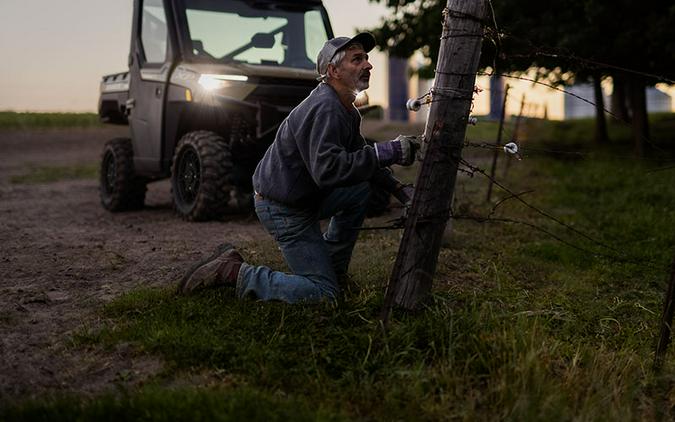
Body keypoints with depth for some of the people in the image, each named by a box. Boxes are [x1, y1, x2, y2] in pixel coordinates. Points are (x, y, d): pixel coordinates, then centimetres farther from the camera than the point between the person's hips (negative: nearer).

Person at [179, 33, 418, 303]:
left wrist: (398, 189, 8)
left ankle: (332, 265, 23)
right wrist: (384, 154, -33)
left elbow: (358, 157, 20)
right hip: (283, 209, -10)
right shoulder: (324, 108, -23)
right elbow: (326, 169, -36)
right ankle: (233, 272, -7)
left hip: (305, 197, 10)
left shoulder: (345, 109, 10)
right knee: (322, 293, -10)